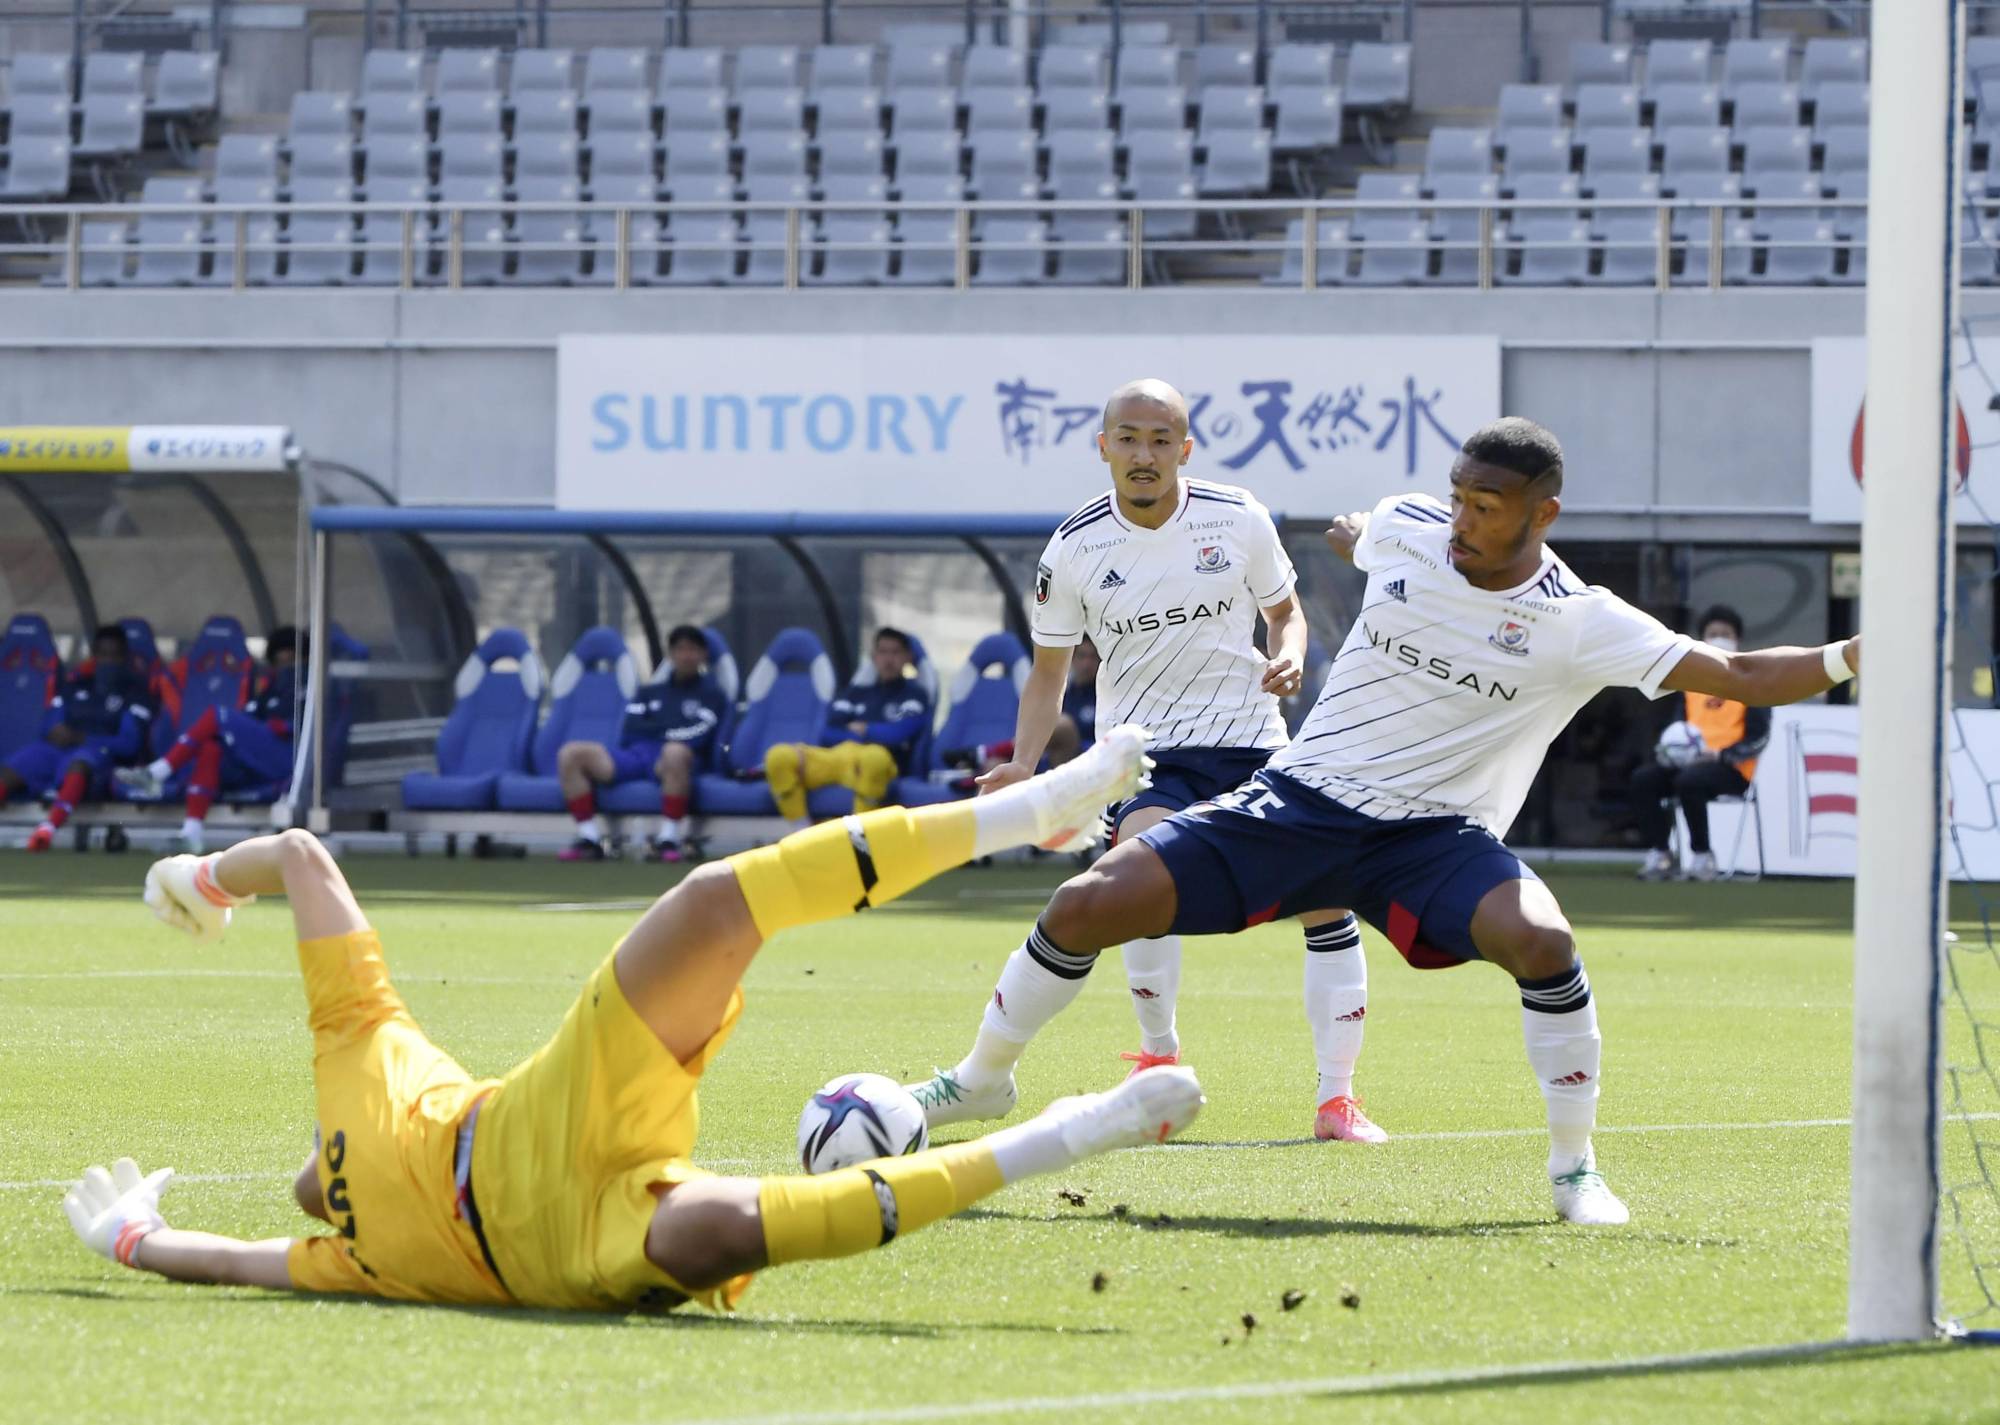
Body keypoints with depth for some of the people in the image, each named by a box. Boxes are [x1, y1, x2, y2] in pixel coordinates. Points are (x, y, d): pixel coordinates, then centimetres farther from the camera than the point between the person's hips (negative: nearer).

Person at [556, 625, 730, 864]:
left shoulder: (710, 694, 14)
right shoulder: (651, 692, 27)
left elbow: (696, 736, -3)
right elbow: (627, 734, 13)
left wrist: (653, 729, 5)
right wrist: (668, 728, 4)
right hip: (636, 755, 5)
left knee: (676, 752, -44)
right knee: (571, 754, -17)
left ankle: (669, 839, -35)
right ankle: (589, 839, -20)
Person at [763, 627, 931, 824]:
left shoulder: (914, 694, 15)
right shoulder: (857, 690, 27)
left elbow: (899, 733, -2)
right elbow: (827, 734, 16)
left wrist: (863, 730, 10)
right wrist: (857, 735, 1)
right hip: (835, 756, 4)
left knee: (874, 758, -44)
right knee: (778, 756, -25)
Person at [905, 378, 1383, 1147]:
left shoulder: (1239, 520, -3)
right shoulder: (1075, 549, -4)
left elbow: (1283, 608, 13)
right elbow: (1049, 670, 6)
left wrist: (1289, 656, -10)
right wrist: (1023, 765, -7)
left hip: (1250, 741, 2)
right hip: (1147, 750, -2)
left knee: (1326, 894, -11)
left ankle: (1337, 1097, -1)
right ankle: (1159, 1057, -12)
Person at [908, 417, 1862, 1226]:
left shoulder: (1579, 624, -13)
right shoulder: (1404, 529, -4)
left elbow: (1731, 676, -19)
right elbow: (1348, 532, 23)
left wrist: (1849, 658, -31)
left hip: (1434, 837, -3)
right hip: (1299, 799, 3)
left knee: (1542, 942, -34)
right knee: (1084, 909, -9)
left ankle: (1572, 1169, -14)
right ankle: (980, 1079, 18)